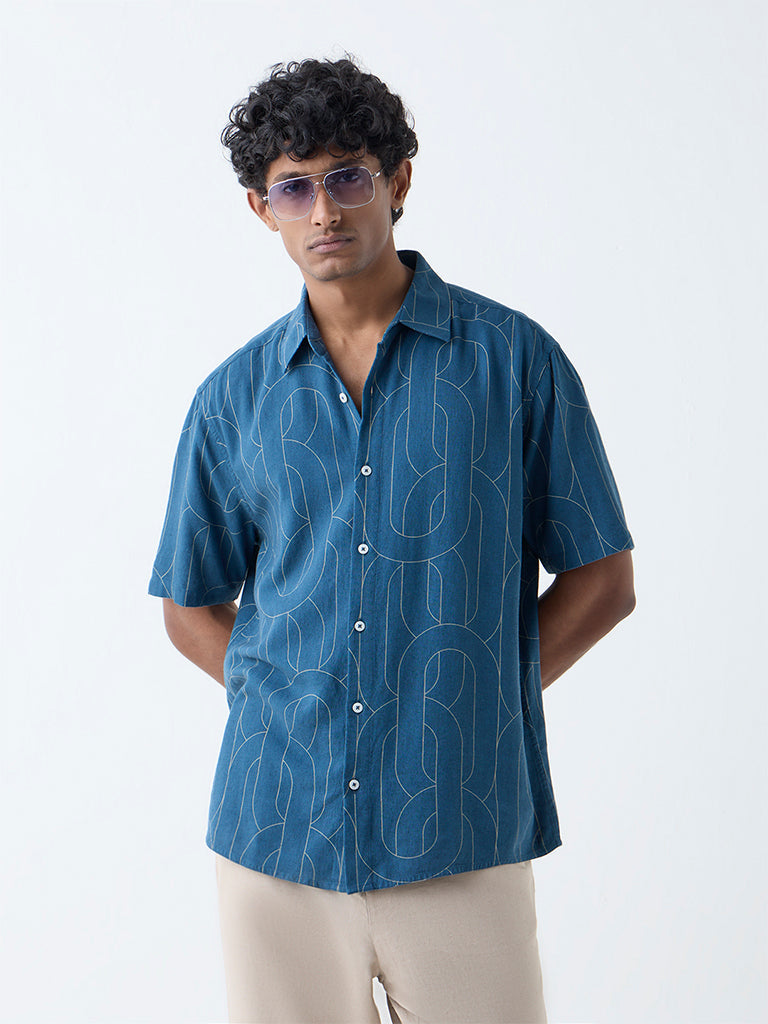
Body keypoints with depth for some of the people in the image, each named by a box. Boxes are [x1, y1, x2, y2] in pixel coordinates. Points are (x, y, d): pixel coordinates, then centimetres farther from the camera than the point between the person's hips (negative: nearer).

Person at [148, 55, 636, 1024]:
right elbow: (192, 606, 15)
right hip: (274, 831, 2)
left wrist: (475, 701, -5)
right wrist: (285, 698, 0)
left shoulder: (515, 359, -1)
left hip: (460, 843, -2)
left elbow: (603, 579, 2)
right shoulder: (234, 396, 5)